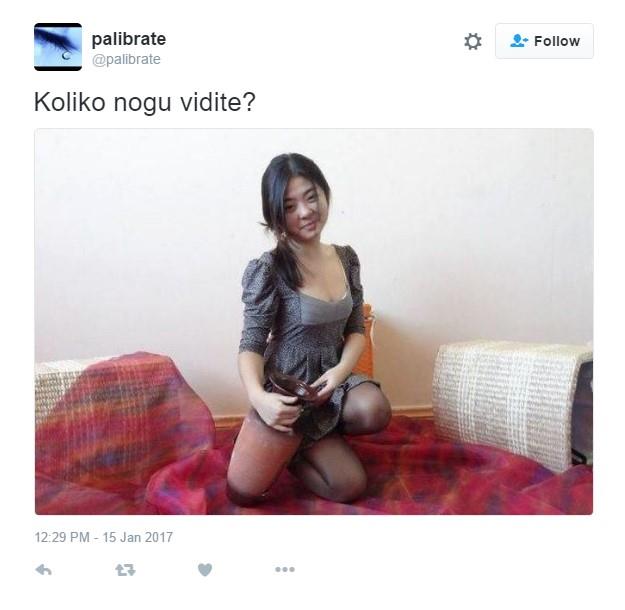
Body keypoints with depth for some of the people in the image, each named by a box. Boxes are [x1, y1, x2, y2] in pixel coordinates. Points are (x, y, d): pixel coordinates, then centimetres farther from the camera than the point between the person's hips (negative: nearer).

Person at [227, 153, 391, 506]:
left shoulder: (347, 259, 1)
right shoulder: (269, 270, -16)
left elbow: (356, 330, 6)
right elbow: (251, 345, -14)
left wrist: (341, 369, -15)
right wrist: (258, 397, -34)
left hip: (330, 381, 4)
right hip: (287, 393, -4)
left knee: (375, 411, -29)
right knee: (244, 492, -16)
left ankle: (303, 443, 4)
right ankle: (292, 445, 20)